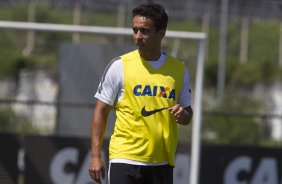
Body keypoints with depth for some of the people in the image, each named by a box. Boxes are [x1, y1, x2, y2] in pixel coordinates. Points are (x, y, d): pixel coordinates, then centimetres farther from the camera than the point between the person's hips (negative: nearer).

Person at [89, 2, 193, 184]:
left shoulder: (179, 70, 7)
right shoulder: (119, 66, -2)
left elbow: (188, 114, 17)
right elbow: (101, 111, 1)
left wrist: (183, 114, -8)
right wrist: (96, 155, -6)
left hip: (162, 162, 3)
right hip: (125, 159, -3)